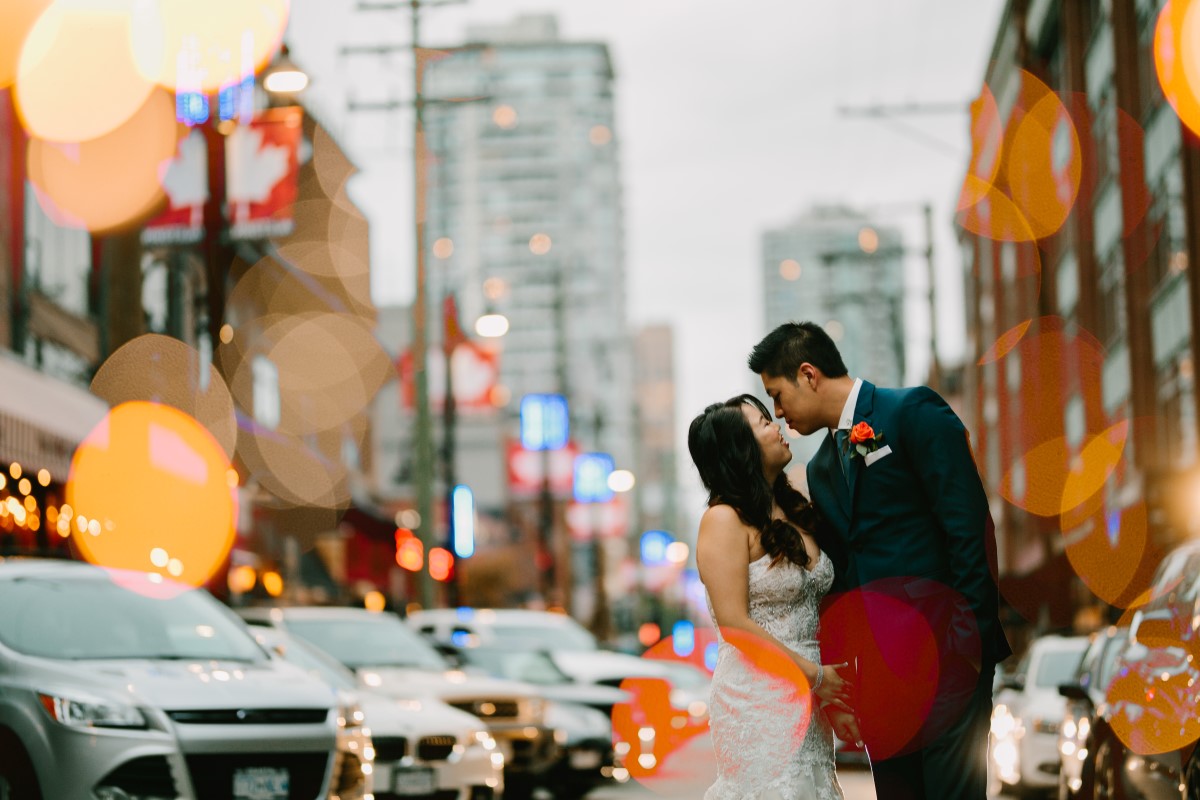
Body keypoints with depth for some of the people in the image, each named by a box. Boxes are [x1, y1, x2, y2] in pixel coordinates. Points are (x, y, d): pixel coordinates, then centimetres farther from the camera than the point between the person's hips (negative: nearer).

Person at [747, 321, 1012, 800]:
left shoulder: (913, 412, -4)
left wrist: (970, 635, -16)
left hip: (945, 652, -7)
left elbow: (970, 524, -11)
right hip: (880, 663, 7)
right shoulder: (821, 471, 18)